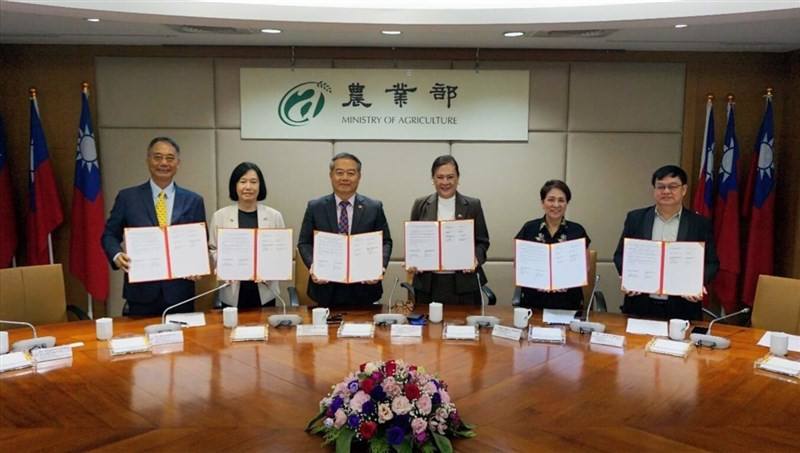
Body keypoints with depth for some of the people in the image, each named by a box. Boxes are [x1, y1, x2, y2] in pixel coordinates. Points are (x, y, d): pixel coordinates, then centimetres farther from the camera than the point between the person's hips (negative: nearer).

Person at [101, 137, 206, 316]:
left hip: (179, 292, 1)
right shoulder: (127, 197, 3)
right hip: (141, 291, 0)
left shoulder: (193, 201, 5)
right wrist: (117, 256, -13)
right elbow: (110, 235, 7)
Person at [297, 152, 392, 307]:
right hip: (326, 289, 0)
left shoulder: (374, 208, 3)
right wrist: (312, 264, -13)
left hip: (363, 290, 0)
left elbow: (385, 242, 5)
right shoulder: (315, 207, 4)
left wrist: (380, 266, -13)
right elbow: (304, 243, 5)